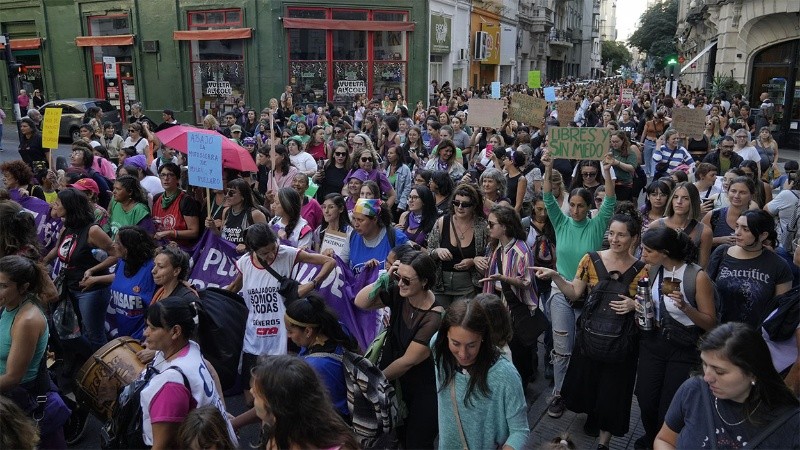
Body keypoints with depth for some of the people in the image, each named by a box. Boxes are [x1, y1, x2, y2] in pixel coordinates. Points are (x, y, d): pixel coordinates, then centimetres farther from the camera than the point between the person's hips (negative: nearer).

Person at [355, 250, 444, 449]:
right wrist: (383, 279, -22)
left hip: (423, 390, -5)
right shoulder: (398, 294, -11)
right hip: (397, 382, 5)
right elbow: (360, 303, -8)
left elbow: (408, 361, -20)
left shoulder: (434, 318, -27)